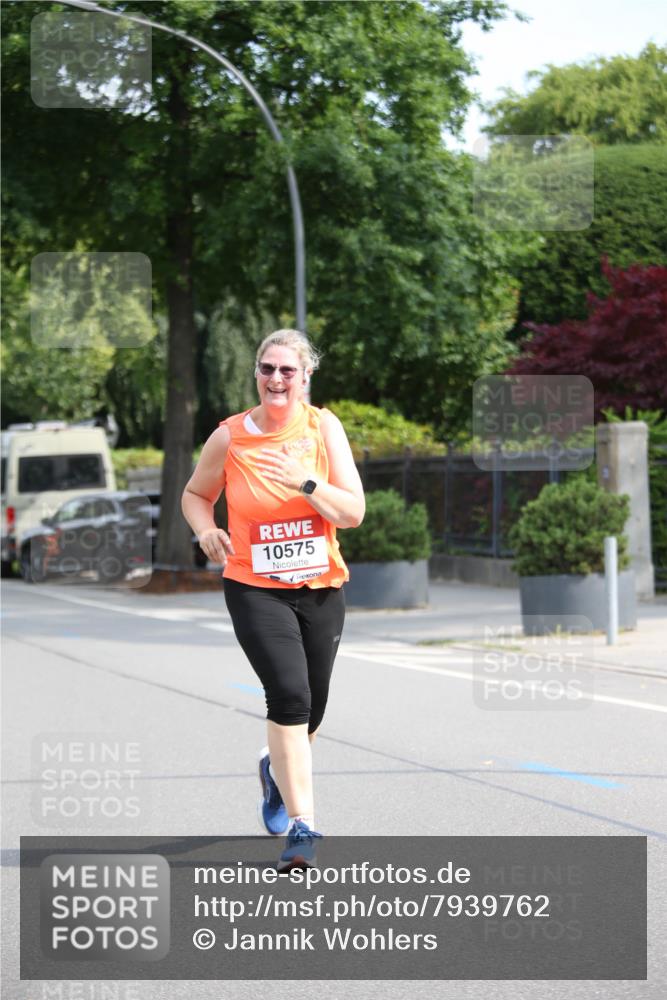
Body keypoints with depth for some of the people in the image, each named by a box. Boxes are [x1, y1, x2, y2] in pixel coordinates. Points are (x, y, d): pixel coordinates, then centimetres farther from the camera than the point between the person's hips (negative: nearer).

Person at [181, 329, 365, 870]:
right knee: (290, 695, -21)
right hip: (255, 588, -2)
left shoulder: (324, 427, -3)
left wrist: (306, 482, -23)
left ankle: (278, 768, 47)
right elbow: (195, 494, 12)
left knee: (309, 713, 12)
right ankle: (303, 825, -16)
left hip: (321, 588, 2)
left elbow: (354, 512, -8)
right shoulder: (230, 436, -4)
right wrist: (207, 531, -8)